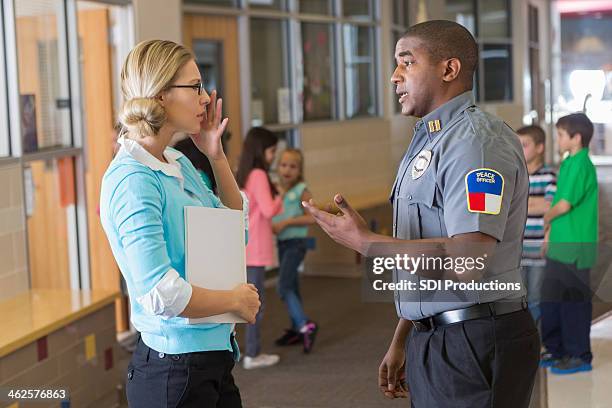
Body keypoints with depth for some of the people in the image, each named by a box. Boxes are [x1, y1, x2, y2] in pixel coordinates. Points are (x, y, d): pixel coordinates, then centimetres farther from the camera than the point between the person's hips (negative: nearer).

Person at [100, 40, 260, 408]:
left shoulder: (178, 162, 6)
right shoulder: (133, 179, -21)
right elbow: (161, 294, -29)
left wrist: (216, 156, 6)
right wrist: (236, 300, -13)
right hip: (174, 368, -8)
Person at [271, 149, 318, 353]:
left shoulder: (301, 190, -10)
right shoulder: (277, 189, 7)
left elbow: (312, 217, -15)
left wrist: (286, 222, -19)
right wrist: (272, 226, -6)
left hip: (296, 242, -7)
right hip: (281, 243, 7)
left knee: (283, 287, -15)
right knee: (291, 286, 14)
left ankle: (305, 325, -11)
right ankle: (297, 329, 24)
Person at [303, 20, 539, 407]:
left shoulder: (478, 140, -15)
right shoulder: (425, 142, 15)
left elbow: (466, 261, -25)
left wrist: (364, 241, -19)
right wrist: (401, 341, 19)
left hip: (475, 343, -9)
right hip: (430, 341, 9)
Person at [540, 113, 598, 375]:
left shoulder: (580, 164, -15)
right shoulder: (568, 163, 13)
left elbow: (565, 204, -19)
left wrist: (547, 218, -1)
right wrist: (550, 233, 11)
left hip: (575, 248, -9)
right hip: (559, 245, 9)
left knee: (574, 301, 0)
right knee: (551, 299, 15)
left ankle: (579, 356, 10)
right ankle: (556, 350, 26)